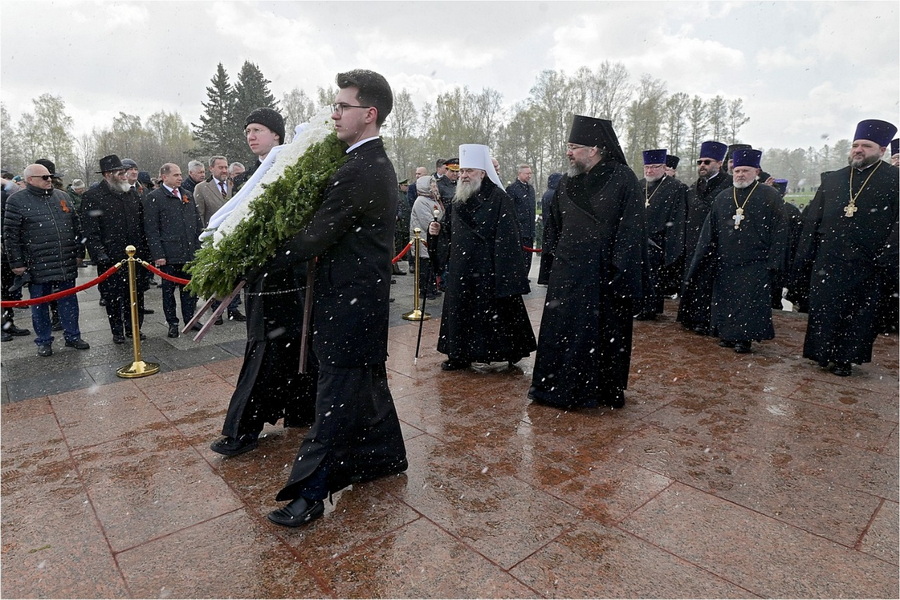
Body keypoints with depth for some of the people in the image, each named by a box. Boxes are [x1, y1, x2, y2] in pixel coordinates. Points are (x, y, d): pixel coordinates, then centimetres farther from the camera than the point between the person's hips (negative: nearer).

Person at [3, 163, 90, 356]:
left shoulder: (62, 196, 11)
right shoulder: (16, 201, -3)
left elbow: (76, 226, 15)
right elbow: (10, 235, -4)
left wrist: (79, 252, 11)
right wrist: (16, 263, -7)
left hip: (66, 264, 4)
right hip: (37, 266, -3)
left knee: (69, 301, 10)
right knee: (40, 304, 7)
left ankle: (72, 336, 22)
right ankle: (44, 341, 19)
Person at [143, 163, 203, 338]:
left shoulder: (188, 196, 14)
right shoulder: (154, 197, -4)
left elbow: (197, 223, 16)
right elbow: (151, 229, -8)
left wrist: (198, 247, 10)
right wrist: (158, 254, -14)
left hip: (190, 252, 5)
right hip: (169, 254, -5)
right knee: (169, 289, 7)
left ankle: (190, 319, 23)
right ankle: (172, 323, 17)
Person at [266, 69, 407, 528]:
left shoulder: (359, 172, -21)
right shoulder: (376, 163, 13)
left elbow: (316, 239, -20)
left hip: (351, 298, -10)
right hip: (366, 291, 10)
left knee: (336, 392, -2)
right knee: (367, 379, 21)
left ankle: (310, 493, 12)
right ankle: (386, 455, 39)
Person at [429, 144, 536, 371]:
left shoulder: (499, 199, -10)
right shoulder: (459, 201, 14)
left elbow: (507, 239, -15)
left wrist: (503, 275, -20)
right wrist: (438, 232, 2)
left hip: (488, 272, -7)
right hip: (461, 271, 7)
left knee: (495, 314, 1)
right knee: (461, 314, 11)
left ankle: (509, 352, 18)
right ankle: (460, 355, 24)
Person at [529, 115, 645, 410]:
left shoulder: (623, 179, -7)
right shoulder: (567, 183, 8)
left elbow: (631, 229, -11)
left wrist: (618, 271, -16)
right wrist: (556, 257, 11)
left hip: (605, 274, -4)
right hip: (569, 273, 5)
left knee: (607, 333, 7)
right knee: (559, 331, 6)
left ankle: (608, 390, 25)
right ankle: (555, 387, 21)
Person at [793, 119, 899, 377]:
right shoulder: (831, 179, 10)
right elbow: (811, 221, 9)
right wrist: (803, 258, 4)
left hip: (866, 265, -2)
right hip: (827, 261, 2)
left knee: (859, 313, 7)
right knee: (823, 309, 5)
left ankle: (845, 358, 19)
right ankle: (823, 354, 19)